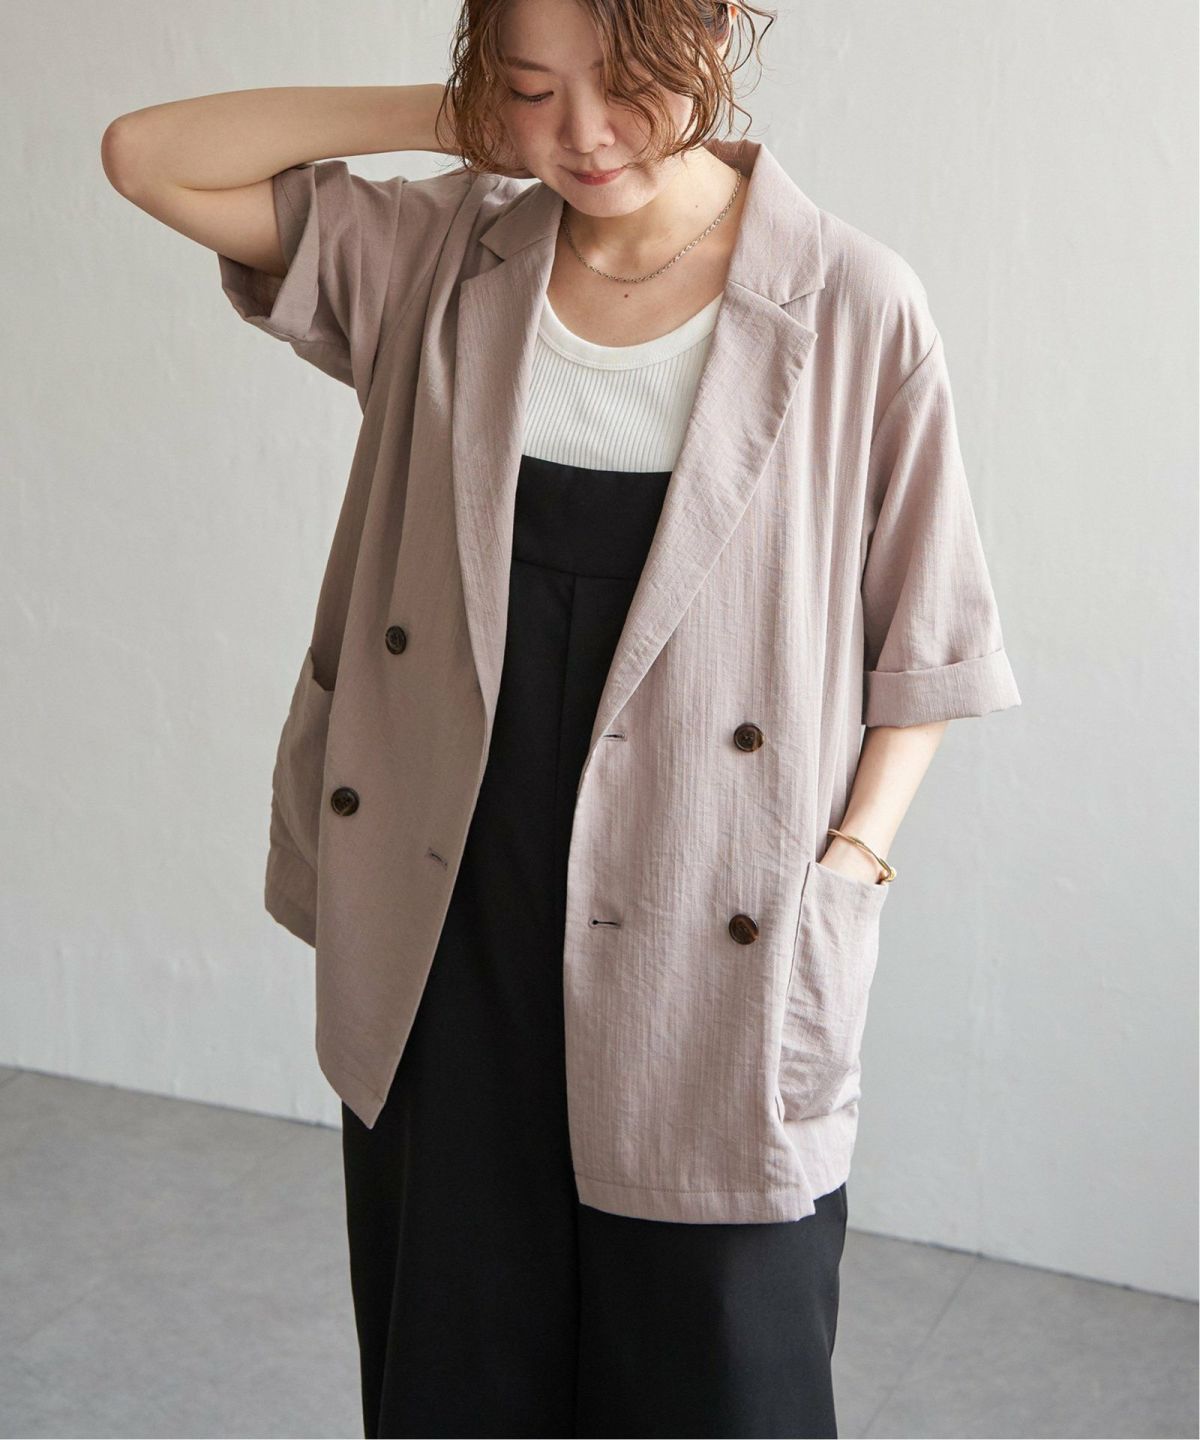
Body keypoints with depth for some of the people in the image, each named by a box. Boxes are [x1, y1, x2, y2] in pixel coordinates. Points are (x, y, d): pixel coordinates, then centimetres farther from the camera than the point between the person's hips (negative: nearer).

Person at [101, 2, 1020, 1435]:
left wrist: (848, 866, -11)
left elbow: (928, 637, 0)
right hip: (451, 935, 3)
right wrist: (449, 120, -2)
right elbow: (149, 156, 5)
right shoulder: (436, 259, 3)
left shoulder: (848, 307, -7)